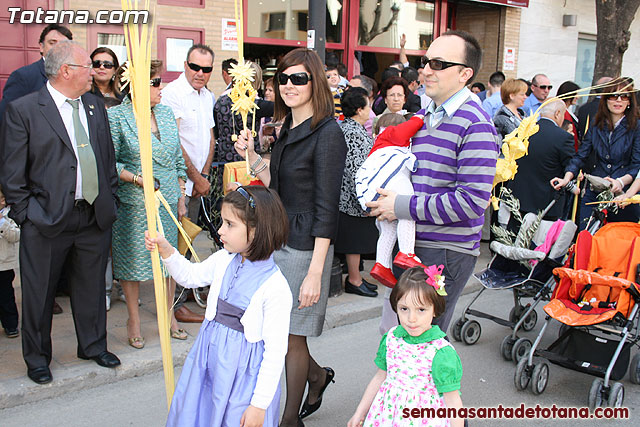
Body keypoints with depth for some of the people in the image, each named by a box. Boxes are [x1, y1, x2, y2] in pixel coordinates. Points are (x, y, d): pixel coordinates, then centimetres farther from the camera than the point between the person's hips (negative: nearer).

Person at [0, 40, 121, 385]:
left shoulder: (95, 106, 9)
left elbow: (108, 158, 15)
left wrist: (110, 201, 10)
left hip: (95, 216, 5)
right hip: (48, 219, -4)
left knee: (92, 287, 16)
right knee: (39, 293, 9)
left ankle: (93, 346, 36)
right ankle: (37, 359, 29)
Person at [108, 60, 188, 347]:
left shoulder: (166, 113, 9)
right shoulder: (116, 116, -7)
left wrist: (181, 197, 9)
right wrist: (136, 178, -20)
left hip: (168, 200, 5)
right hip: (133, 202, -4)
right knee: (132, 258, 5)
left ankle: (169, 315, 25)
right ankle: (133, 319, 22)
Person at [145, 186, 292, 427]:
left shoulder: (275, 288, -23)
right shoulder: (223, 260, -3)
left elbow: (275, 352, -19)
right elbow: (191, 276, 18)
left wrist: (259, 405, -16)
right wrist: (166, 251, 3)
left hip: (245, 378, -6)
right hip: (209, 365, 7)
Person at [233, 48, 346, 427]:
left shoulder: (327, 133, -15)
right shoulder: (288, 128, 11)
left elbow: (326, 208, -18)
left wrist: (315, 272, -21)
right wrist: (251, 155, 5)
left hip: (305, 248, -8)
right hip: (277, 241, 8)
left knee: (290, 336, 5)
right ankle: (317, 375, 39)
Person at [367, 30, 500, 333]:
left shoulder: (475, 125, -14)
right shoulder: (423, 117, 13)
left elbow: (472, 200, -21)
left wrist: (403, 207, -17)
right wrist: (384, 199, 4)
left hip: (446, 252, -8)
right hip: (410, 244, 8)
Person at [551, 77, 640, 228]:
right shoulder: (595, 127, 12)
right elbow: (580, 156, 7)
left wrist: (621, 181, -26)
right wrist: (566, 179, -9)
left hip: (623, 194, -3)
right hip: (594, 194, 3)